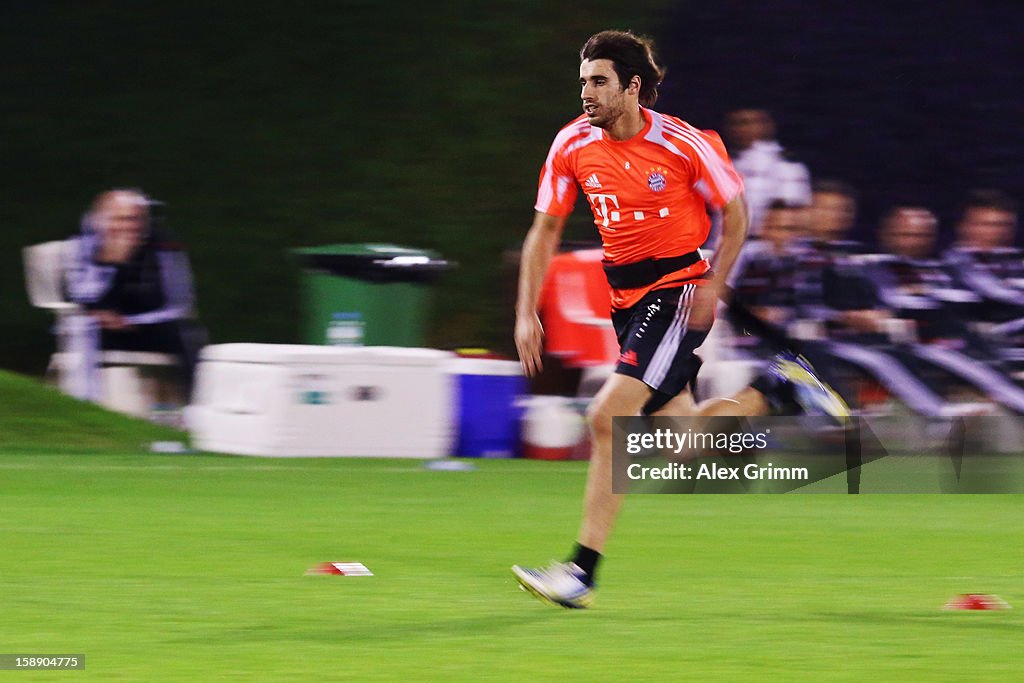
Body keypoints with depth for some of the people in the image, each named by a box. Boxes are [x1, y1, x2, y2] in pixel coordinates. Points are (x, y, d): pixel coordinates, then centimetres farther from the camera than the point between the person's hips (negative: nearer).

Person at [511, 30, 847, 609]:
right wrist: (527, 313, 1)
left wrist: (711, 288, -13)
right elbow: (546, 230, 9)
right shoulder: (573, 145, -1)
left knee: (609, 418, -19)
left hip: (679, 290, -6)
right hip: (627, 299, 6)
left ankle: (584, 570, -17)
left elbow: (736, 215, -1)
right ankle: (779, 391, 30)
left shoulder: (683, 144, -14)